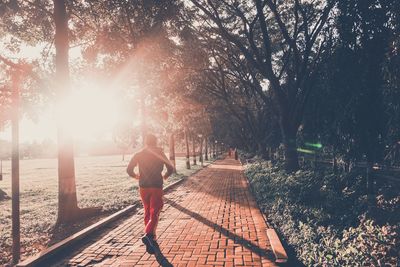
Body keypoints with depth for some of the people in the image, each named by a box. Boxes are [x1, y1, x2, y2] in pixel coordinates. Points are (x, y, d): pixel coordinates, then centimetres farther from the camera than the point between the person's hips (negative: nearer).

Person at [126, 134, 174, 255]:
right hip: (157, 187, -3)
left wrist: (136, 176, 18)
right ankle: (148, 234, -27)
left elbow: (129, 169, -1)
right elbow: (170, 169, 0)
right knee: (154, 214, -4)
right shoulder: (160, 154, 0)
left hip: (143, 187, 3)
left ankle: (151, 238, 24)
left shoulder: (139, 155, 3)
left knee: (147, 213, 17)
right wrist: (165, 176, 19)